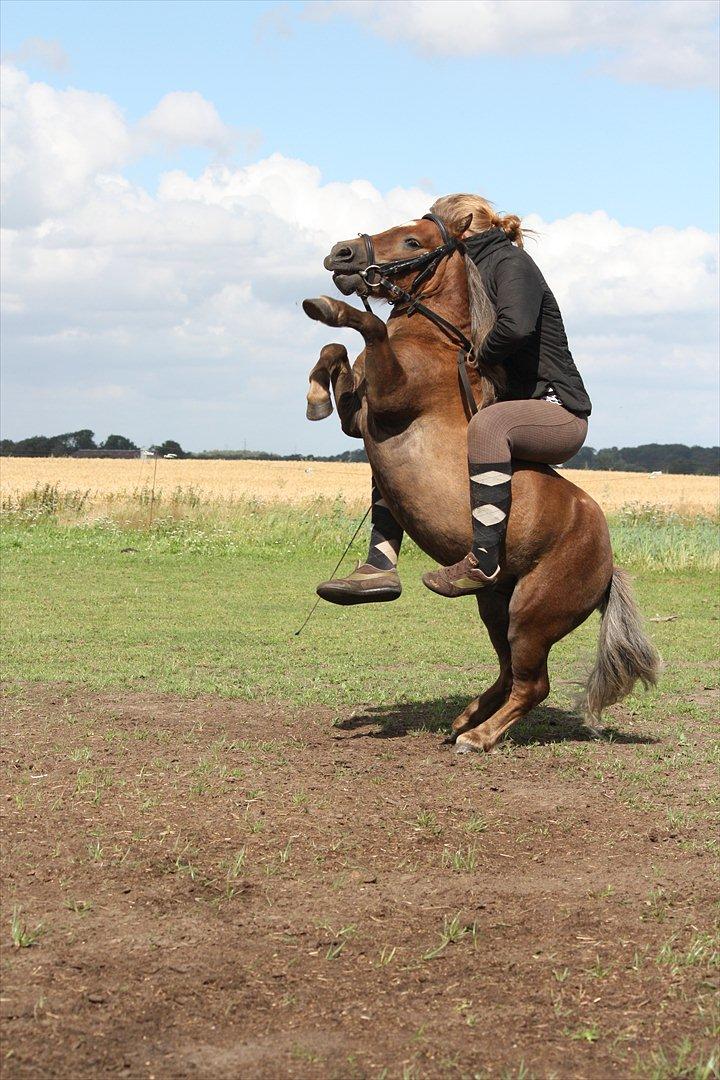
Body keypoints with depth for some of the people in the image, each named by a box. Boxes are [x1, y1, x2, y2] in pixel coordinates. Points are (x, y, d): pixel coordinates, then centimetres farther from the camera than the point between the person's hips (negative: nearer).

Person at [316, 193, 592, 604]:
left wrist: (480, 359, -15)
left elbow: (517, 326, -30)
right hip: (505, 406, 10)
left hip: (558, 411, -10)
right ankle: (381, 565, -9)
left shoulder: (510, 263, -10)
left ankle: (484, 561, -45)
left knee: (487, 423, -42)